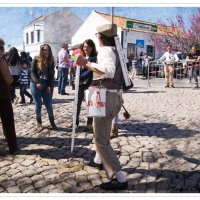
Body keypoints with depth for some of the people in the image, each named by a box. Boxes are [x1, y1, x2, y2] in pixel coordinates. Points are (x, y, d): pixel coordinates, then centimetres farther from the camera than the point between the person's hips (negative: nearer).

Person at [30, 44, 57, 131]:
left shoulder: (51, 61, 7)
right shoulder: (36, 60, -1)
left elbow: (51, 75, 6)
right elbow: (32, 72, -5)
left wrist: (49, 86, -5)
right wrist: (37, 82, -19)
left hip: (46, 85, 2)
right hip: (35, 85, -2)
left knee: (49, 104, 0)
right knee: (38, 105, 4)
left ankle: (52, 122, 15)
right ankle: (39, 123, 18)